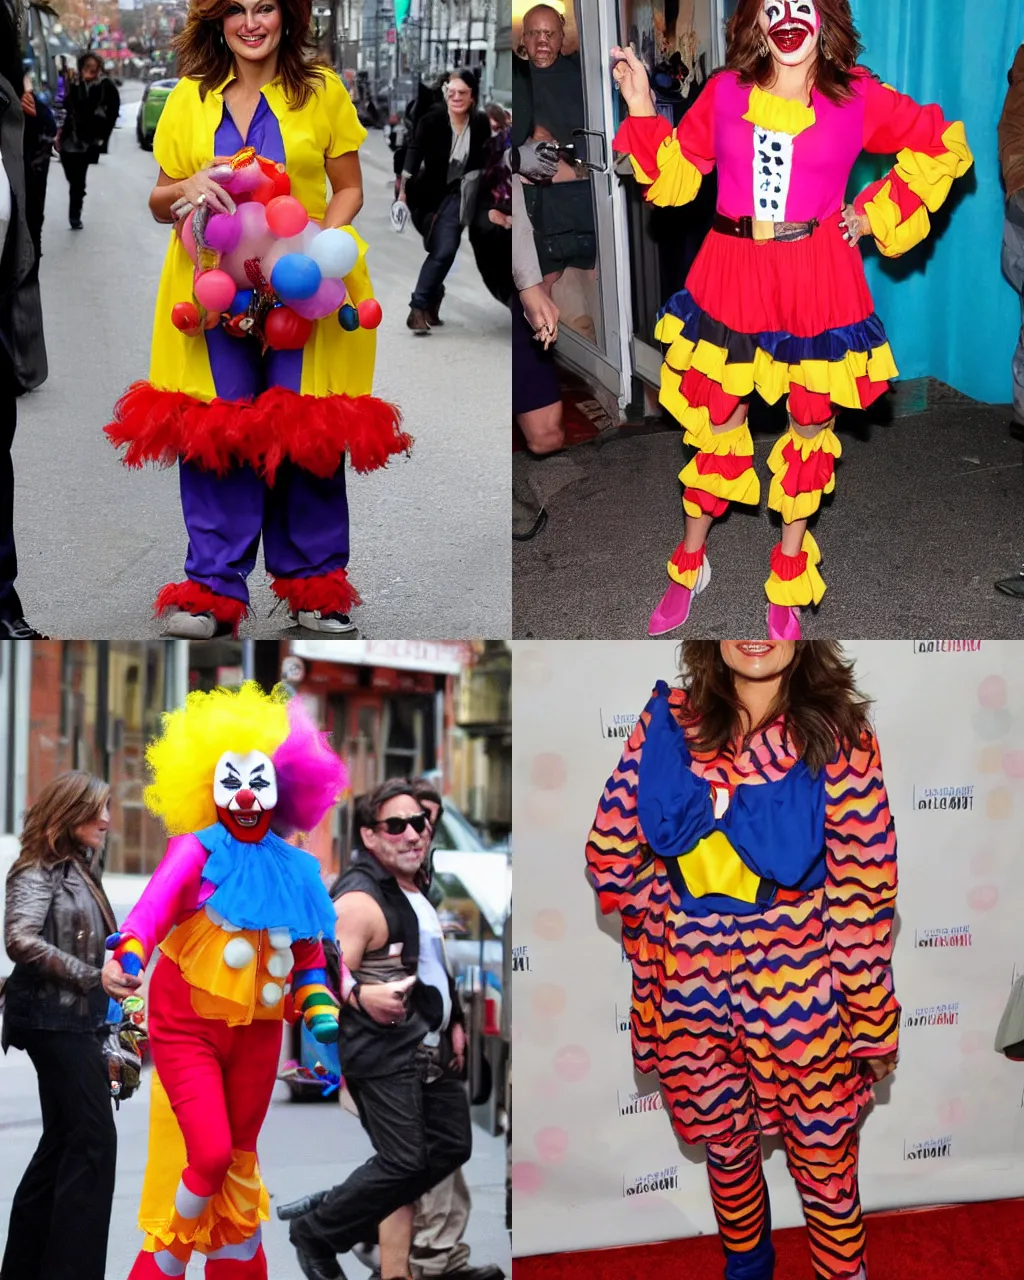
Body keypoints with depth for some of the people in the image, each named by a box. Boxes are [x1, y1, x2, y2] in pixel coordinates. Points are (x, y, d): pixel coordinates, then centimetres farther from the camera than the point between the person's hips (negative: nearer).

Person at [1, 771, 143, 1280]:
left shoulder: (80, 870, 17)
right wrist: (92, 977, -25)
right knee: (94, 1141, -13)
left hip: (75, 1021, 9)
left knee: (64, 1142, 10)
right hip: (55, 1020, -9)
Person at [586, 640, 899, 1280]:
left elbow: (865, 890, -10)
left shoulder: (837, 740, -10)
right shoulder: (670, 723, -3)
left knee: (823, 1155, 6)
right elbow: (613, 851, 3)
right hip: (695, 985, 3)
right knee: (725, 1142, 19)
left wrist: (874, 1020, -8)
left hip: (799, 986, -3)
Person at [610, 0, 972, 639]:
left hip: (818, 280, -1)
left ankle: (790, 569, 26)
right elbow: (675, 174, 9)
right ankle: (690, 562, 26)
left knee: (812, 420, 9)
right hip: (734, 274, 1)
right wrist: (642, 110, -2)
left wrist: (875, 215, 1)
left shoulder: (856, 97, -5)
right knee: (717, 416, 8)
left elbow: (945, 148, 5)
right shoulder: (724, 93, -1)